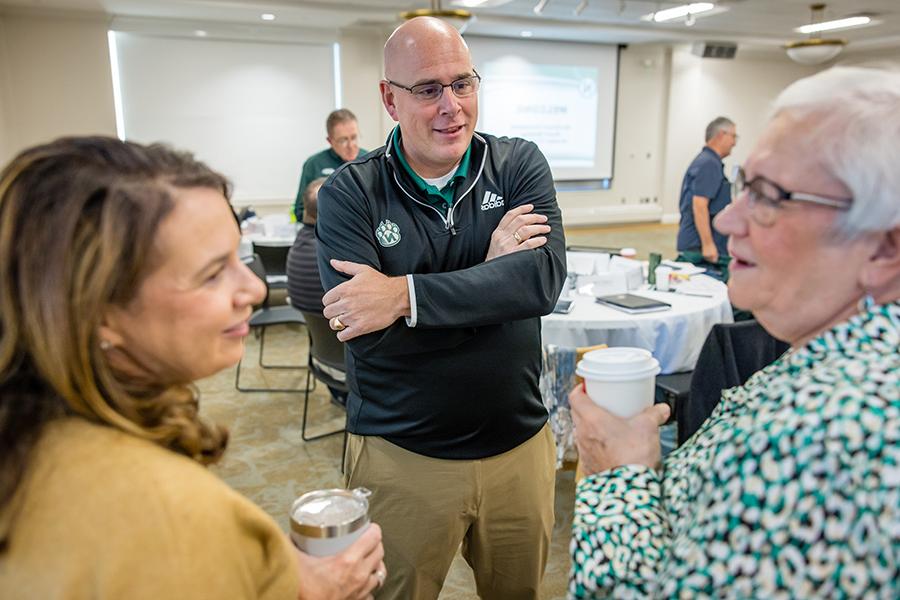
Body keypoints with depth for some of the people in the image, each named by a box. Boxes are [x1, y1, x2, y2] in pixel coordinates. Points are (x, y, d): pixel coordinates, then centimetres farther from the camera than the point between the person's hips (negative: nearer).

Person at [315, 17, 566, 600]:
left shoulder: (521, 165, -5)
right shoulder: (349, 195, -10)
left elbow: (544, 278, -21)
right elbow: (364, 330, -21)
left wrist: (405, 294, -28)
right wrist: (489, 274, -19)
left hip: (519, 444, 2)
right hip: (400, 457, -1)